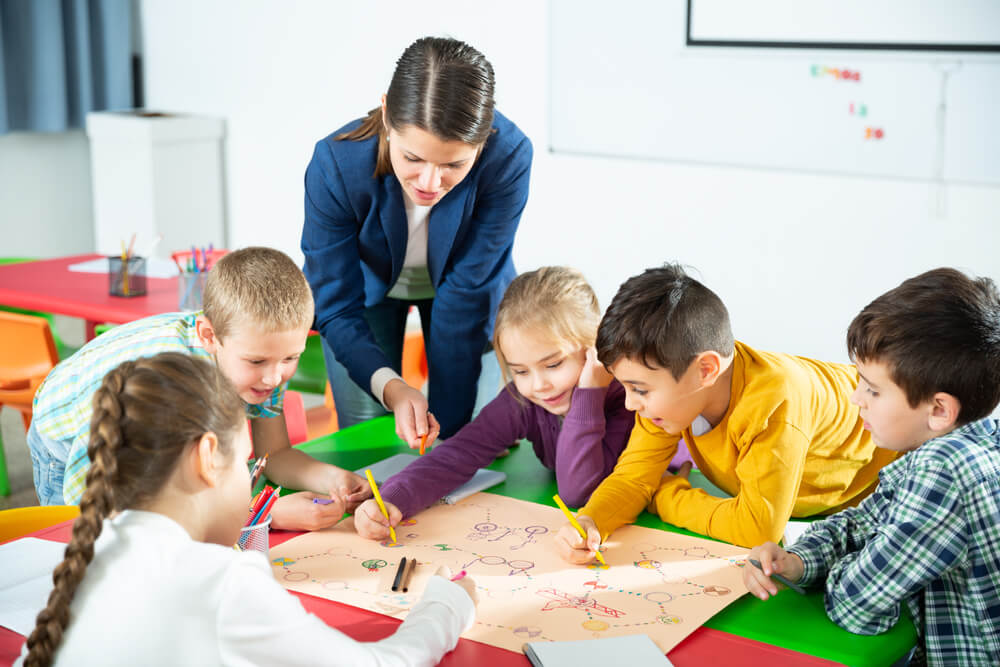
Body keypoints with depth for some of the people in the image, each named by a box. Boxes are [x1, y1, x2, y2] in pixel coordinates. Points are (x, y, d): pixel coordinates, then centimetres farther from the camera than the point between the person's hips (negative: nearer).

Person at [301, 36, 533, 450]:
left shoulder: (508, 157, -39)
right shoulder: (336, 164, -38)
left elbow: (468, 291, -30)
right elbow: (337, 308, -29)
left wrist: (449, 420, -29)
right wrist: (389, 387, -48)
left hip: (457, 286, 1)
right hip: (369, 286, 0)